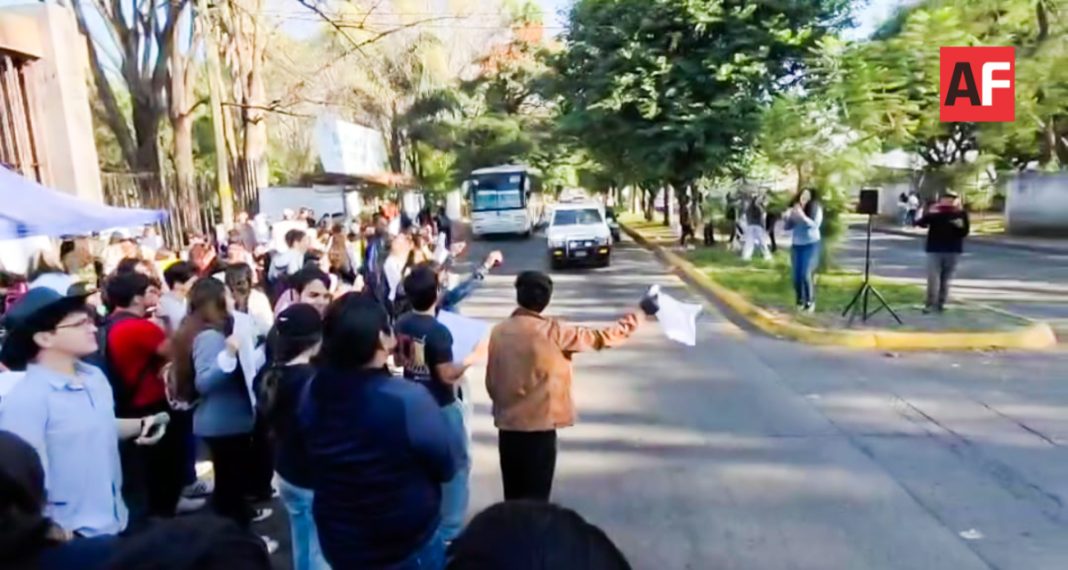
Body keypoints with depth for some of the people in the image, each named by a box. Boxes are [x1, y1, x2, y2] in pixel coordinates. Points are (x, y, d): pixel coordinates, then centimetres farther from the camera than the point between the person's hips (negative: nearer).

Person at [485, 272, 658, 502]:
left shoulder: (498, 332, 0)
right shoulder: (552, 331, -14)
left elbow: (490, 381, 6)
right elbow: (602, 338, -10)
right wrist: (640, 313, 0)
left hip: (507, 426, 5)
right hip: (539, 428, -5)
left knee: (514, 497, 17)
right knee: (535, 498, 7)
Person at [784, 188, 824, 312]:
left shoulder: (816, 209, -5)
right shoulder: (794, 208, 5)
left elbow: (815, 225, -17)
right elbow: (787, 227, 6)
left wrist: (802, 216, -24)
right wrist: (790, 216, -11)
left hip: (811, 245, -4)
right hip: (796, 245, 4)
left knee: (806, 274, -12)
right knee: (797, 275, 2)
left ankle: (810, 302, 1)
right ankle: (799, 301, 15)